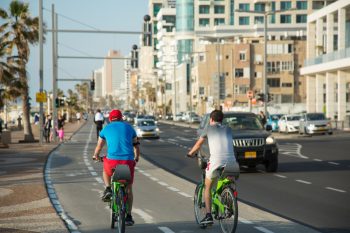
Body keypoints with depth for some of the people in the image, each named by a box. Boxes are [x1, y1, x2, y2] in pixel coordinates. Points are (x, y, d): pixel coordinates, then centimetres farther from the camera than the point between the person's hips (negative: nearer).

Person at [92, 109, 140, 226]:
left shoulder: (106, 128, 14)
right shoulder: (129, 127, 16)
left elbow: (99, 146, 24)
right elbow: (136, 145, 24)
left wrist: (95, 156, 44)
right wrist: (136, 158, 42)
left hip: (112, 159, -1)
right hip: (128, 160, 1)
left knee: (106, 170, 36)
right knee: (128, 189, 15)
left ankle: (108, 189, 13)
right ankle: (128, 216, 13)